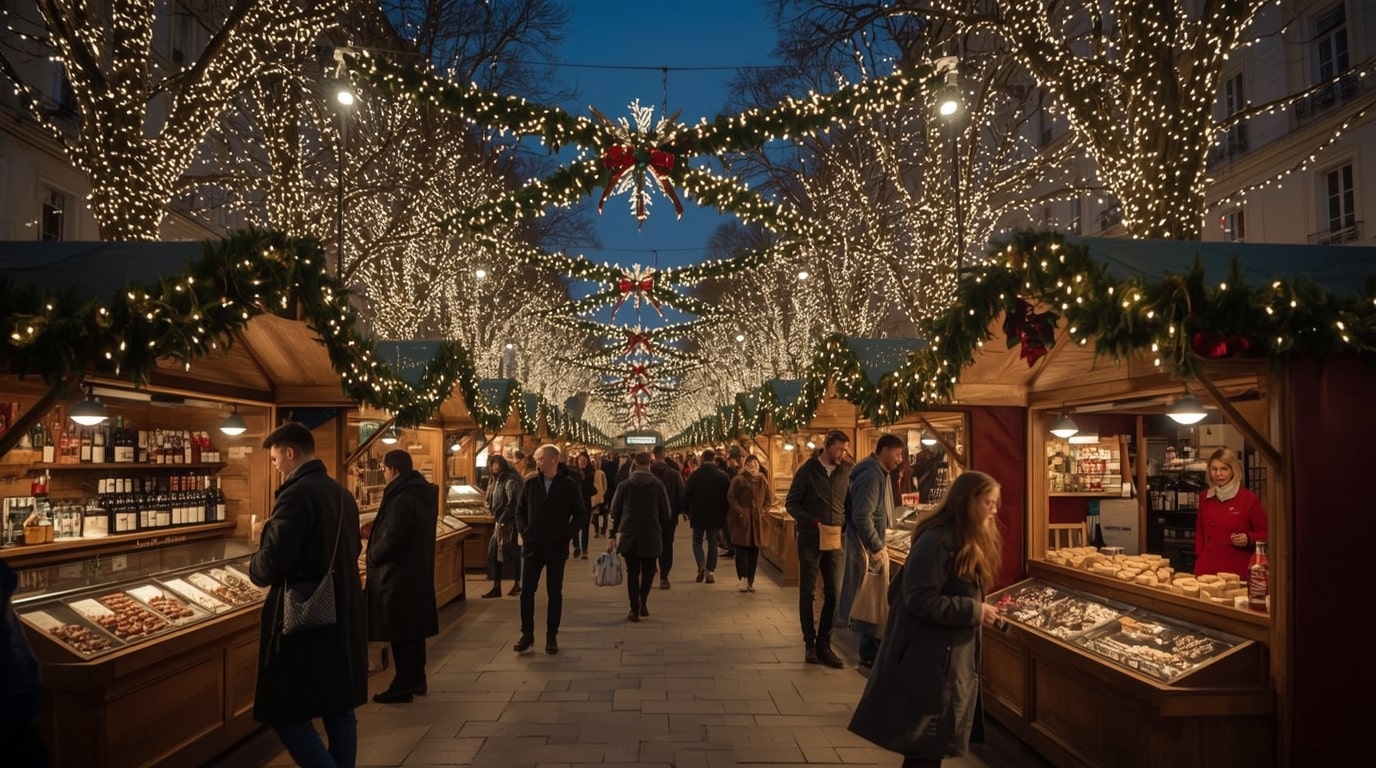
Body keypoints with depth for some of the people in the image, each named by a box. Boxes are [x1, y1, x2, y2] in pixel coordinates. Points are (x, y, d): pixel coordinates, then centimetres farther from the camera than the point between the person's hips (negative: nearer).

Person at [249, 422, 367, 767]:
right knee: (339, 709, 14)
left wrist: (255, 568, -2)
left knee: (286, 712, 2)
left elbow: (272, 563, -22)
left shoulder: (296, 495, -17)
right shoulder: (342, 494, 9)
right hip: (343, 616, 8)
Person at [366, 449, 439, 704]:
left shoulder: (401, 499, -21)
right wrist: (377, 551, 16)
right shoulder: (424, 493, 8)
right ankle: (417, 679, 26)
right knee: (413, 627, 17)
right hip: (418, 571, 9)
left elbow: (391, 539, -23)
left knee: (399, 631, 0)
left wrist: (372, 555, -5)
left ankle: (403, 686, 7)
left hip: (398, 575, -9)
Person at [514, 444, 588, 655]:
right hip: (532, 547, 2)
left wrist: (567, 533, -10)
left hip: (557, 548, -2)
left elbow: (581, 515, -1)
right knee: (526, 591, 3)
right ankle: (527, 634, 15)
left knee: (554, 593, 7)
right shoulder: (531, 484, 2)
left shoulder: (569, 485, -6)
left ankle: (552, 637, 16)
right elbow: (520, 511, 11)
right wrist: (524, 531, -4)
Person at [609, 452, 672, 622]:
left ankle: (635, 609, 4)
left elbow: (614, 512, 0)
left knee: (632, 572, 8)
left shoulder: (624, 485, -4)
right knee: (648, 570, 15)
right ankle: (643, 601, -1)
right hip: (651, 536, 0)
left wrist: (614, 533, 10)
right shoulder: (658, 486, -6)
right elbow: (667, 514, -1)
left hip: (629, 536, 1)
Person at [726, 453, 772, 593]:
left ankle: (750, 580, 13)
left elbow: (769, 498, 13)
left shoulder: (763, 481, 9)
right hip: (742, 519, -4)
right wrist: (740, 511, -14)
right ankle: (743, 579, -3)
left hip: (758, 520, 4)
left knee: (754, 550, 6)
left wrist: (763, 511, -1)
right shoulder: (738, 480, -3)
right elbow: (731, 497, -5)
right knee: (742, 550, -5)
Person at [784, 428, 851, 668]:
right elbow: (791, 503, -2)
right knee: (807, 592, 5)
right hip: (810, 539, -2)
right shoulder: (807, 470, -3)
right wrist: (813, 522, -15)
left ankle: (824, 644, 10)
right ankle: (809, 643, 15)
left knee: (834, 593, 1)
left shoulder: (846, 471, 5)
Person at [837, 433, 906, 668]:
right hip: (865, 546, -10)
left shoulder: (879, 473, 12)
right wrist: (877, 547, -19)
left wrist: (880, 543, 17)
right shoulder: (872, 475, -20)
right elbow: (862, 517, -25)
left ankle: (871, 648, 26)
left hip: (871, 544, 10)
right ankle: (869, 654, 6)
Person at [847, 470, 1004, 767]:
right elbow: (921, 600, -26)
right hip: (928, 659, -10)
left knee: (936, 742, 16)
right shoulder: (938, 541, -21)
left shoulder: (968, 541, 9)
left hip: (952, 657, 10)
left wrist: (981, 609, 3)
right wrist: (975, 611, -21)